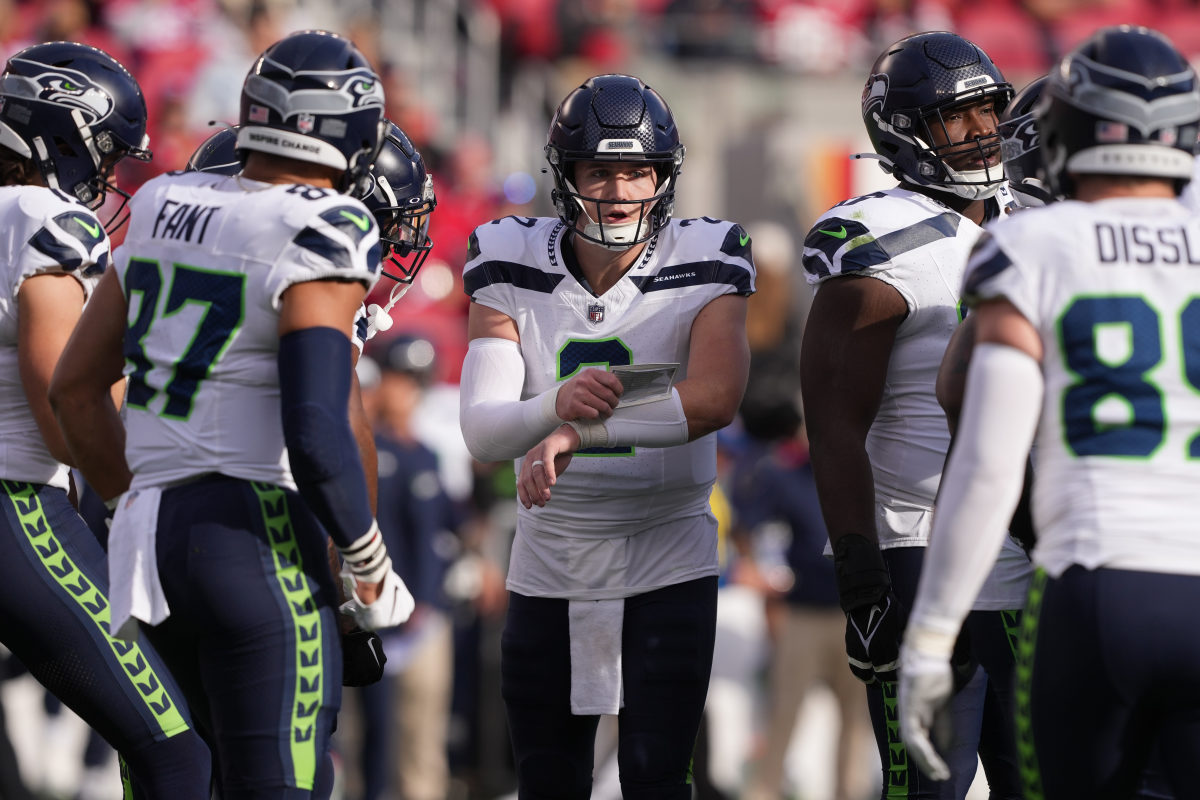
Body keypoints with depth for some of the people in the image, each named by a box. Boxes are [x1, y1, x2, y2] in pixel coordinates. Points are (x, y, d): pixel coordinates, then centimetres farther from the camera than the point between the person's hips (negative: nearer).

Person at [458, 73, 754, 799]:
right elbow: (482, 433, -13)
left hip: (667, 568, -3)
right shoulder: (514, 271, -3)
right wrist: (558, 405, -34)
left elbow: (714, 401, -26)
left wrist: (579, 431, -30)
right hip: (549, 569, 3)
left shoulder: (702, 269, -8)